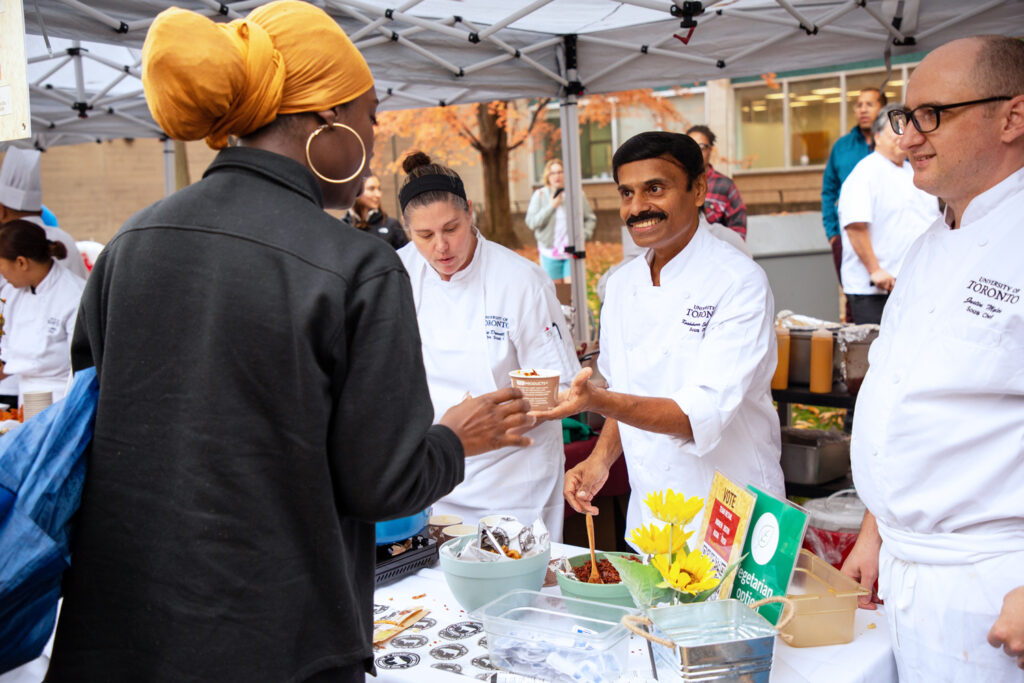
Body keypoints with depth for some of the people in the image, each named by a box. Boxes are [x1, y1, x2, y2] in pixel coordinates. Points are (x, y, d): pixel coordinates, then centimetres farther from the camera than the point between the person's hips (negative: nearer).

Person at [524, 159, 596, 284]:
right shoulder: (540, 195, 1)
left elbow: (590, 218, 12)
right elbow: (531, 222, -8)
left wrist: (583, 234, -5)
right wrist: (551, 206, -14)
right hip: (550, 253, 0)